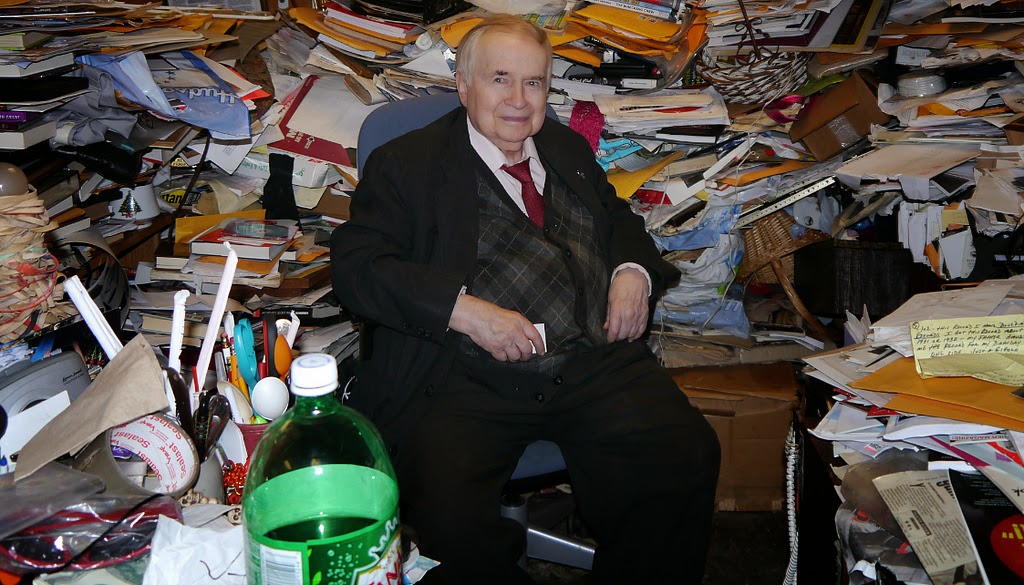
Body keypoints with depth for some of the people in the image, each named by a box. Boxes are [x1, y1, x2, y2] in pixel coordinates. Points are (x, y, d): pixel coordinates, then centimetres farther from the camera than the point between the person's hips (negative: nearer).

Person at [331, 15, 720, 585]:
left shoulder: (569, 148, 22)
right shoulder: (406, 164, 6)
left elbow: (619, 216, 33)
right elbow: (356, 264, -3)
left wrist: (633, 271, 9)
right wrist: (462, 308, -17)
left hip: (597, 362, 4)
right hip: (466, 381, -3)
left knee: (689, 456, -19)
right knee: (449, 512, -28)